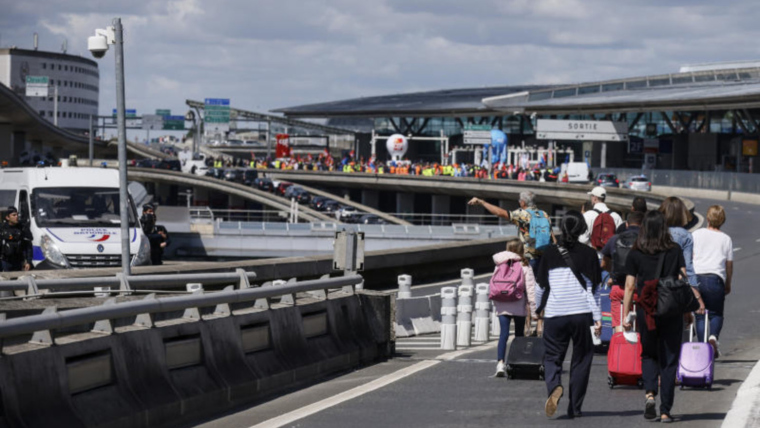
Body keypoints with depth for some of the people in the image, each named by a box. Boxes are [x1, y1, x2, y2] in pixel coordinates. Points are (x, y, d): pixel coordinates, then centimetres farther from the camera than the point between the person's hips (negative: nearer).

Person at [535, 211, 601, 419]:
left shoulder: (550, 253, 3)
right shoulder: (588, 254, -2)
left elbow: (540, 286, 10)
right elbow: (592, 287, -4)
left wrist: (537, 309, 27)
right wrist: (597, 318, -2)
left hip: (554, 314, 1)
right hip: (581, 314, -1)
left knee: (552, 357, 8)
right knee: (581, 359, 12)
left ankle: (554, 387, -24)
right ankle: (574, 408, 11)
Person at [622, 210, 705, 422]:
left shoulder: (635, 254, 0)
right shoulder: (675, 251, 1)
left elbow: (629, 287, -2)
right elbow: (684, 279, -6)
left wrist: (625, 315, 1)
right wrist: (697, 299, 2)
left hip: (645, 311, 0)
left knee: (649, 355, 19)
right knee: (669, 360, 7)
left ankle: (650, 393, -7)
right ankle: (665, 410, 5)